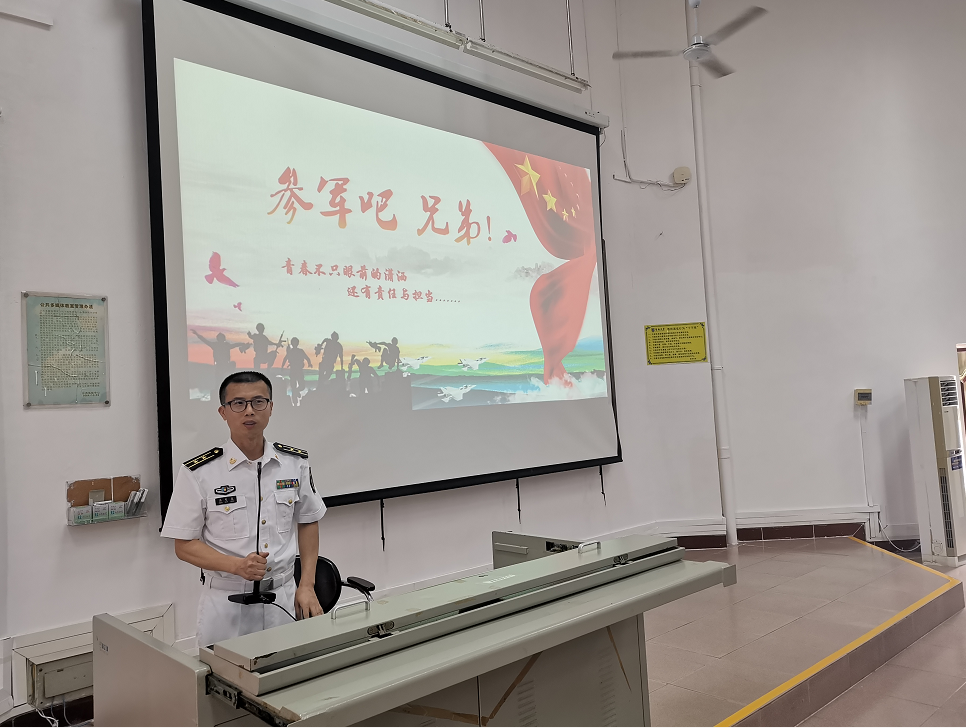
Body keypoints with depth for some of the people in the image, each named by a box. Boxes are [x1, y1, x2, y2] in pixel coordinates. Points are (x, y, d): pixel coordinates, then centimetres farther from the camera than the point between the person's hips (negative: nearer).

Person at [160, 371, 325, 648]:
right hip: (227, 602, -2)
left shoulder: (296, 464, -1)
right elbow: (184, 545, -6)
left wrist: (307, 586, 1)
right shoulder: (198, 473, -10)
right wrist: (237, 566, -21)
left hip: (284, 597, 3)